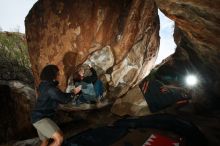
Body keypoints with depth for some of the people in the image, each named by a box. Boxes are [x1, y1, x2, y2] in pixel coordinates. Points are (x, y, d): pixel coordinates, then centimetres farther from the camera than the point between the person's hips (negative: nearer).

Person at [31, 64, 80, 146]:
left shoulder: (45, 85, 10)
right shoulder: (50, 88, -21)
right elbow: (64, 99, -12)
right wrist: (74, 93, 4)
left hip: (40, 118, 11)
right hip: (40, 118, -11)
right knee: (59, 138, -23)